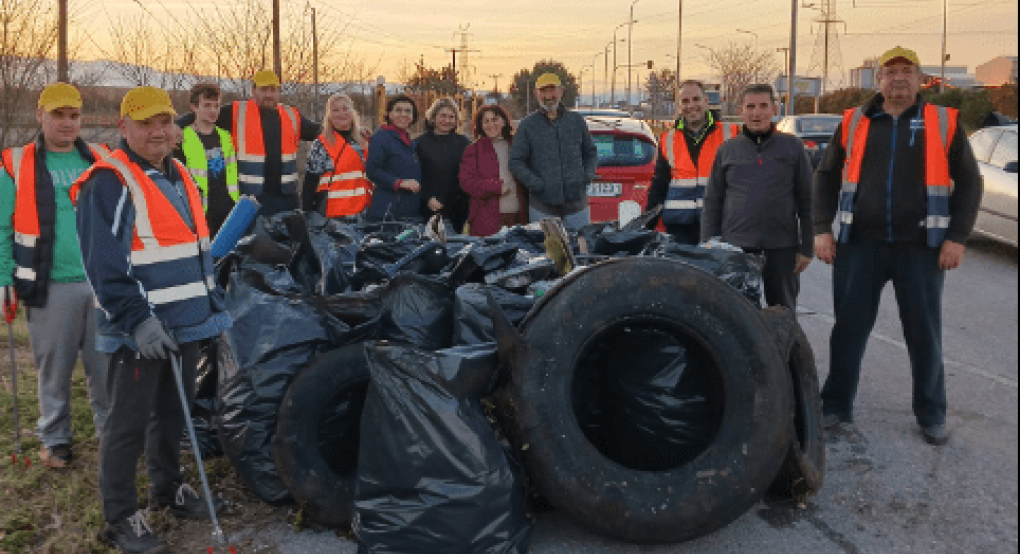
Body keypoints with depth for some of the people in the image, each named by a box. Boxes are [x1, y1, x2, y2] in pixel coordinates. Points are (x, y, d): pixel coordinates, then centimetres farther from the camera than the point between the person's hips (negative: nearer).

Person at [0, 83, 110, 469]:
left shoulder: (100, 162, 8)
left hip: (103, 284, 2)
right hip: (51, 288, -2)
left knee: (107, 365, 7)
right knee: (55, 369, 7)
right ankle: (54, 439, 23)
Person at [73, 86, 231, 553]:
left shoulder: (179, 177, 14)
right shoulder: (110, 183, -13)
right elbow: (104, 265, -20)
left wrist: (213, 305, 20)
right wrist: (137, 320, -24)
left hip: (184, 322, 8)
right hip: (139, 331, -8)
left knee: (173, 411, 19)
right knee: (129, 423, 1)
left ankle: (168, 487, 37)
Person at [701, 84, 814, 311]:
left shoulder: (792, 147, 7)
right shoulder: (727, 150, 9)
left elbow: (806, 201, 6)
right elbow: (712, 204, 9)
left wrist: (806, 248, 1)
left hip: (782, 249, 0)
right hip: (736, 247, 0)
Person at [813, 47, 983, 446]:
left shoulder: (945, 123, 4)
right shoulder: (854, 122, 7)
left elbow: (969, 182, 4)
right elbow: (826, 177, 11)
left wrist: (957, 237, -5)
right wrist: (822, 229, 1)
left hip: (921, 247, -1)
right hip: (860, 244, 1)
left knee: (924, 332, 8)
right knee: (849, 327, 6)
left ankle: (931, 414, 23)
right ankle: (836, 406, 19)